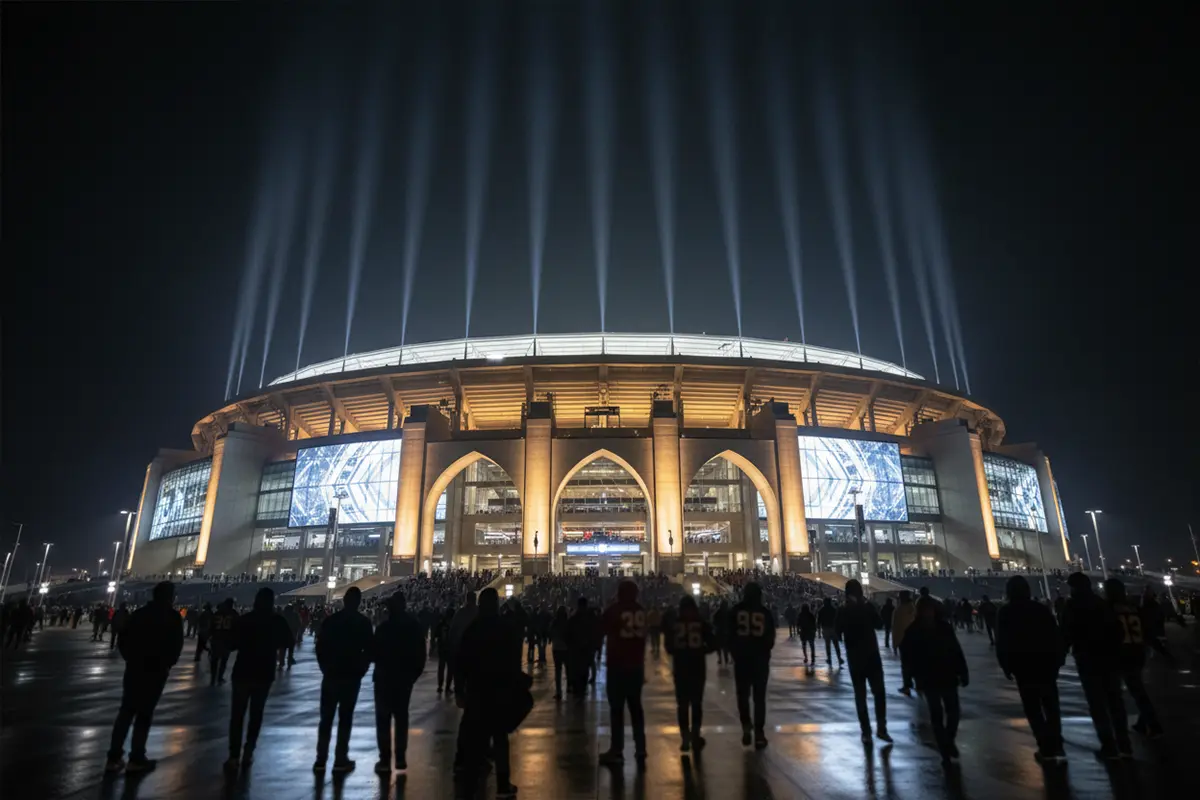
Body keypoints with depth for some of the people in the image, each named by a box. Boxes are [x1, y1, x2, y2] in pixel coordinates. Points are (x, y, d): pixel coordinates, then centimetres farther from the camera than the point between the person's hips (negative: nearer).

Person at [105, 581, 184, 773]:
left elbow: (124, 639, 9)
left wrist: (130, 659, 18)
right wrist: (167, 664, 9)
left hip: (134, 668, 5)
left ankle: (114, 757, 13)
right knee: (144, 714, 3)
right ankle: (136, 759, 8)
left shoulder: (139, 613, 7)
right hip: (156, 671, -5)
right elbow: (177, 645, -9)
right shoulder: (173, 617, -8)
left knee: (126, 711, 13)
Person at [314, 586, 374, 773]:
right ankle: (340, 760, 6)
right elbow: (369, 650, -3)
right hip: (352, 676, -2)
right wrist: (361, 670, 9)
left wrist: (325, 668, 13)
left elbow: (320, 647, 2)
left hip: (331, 674, 2)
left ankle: (321, 760, 10)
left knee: (326, 718, 10)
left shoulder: (330, 620, 0)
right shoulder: (364, 623, -4)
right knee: (345, 718, 5)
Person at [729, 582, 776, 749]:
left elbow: (730, 635, -1)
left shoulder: (736, 611, -3)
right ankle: (759, 733, 7)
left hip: (741, 658, -1)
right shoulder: (766, 612, -1)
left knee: (743, 694, 15)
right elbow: (771, 638, 5)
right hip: (761, 659, 1)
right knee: (759, 697, 9)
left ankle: (746, 726, 1)